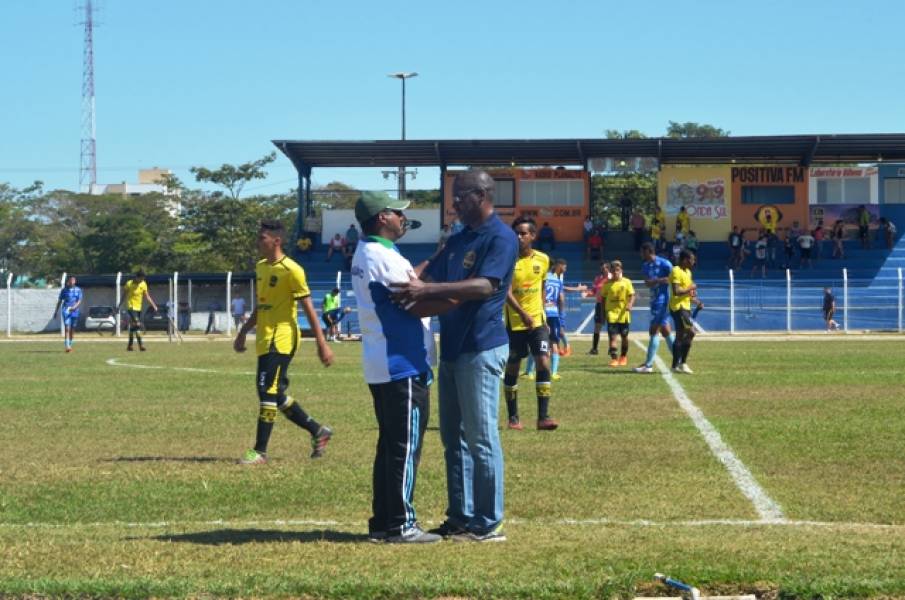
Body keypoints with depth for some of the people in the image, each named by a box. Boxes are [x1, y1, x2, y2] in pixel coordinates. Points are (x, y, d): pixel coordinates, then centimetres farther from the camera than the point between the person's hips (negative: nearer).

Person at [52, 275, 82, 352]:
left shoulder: (78, 290, 6)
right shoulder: (64, 290, 4)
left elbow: (79, 301, -1)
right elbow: (59, 301, 10)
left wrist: (74, 307, -20)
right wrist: (56, 312, 10)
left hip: (74, 311, 2)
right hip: (66, 310, -2)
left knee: (72, 329, 10)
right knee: (67, 328, -14)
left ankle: (70, 345, 25)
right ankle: (67, 346, -22)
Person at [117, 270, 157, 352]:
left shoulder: (143, 284, 3)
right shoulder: (129, 284, -9)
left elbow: (147, 296, 7)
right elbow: (124, 296, 0)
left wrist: (154, 305, -4)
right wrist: (118, 306, 4)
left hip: (138, 308, 5)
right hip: (131, 307, -5)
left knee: (133, 327, 12)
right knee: (137, 325, -18)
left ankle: (130, 345, 20)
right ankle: (140, 345, -23)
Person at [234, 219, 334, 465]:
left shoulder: (291, 270, -13)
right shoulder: (260, 267, 12)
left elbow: (309, 308, -12)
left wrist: (322, 344, -14)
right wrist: (243, 332, 22)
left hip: (280, 340, -9)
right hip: (265, 340, 9)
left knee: (268, 391, -11)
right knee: (276, 394, 12)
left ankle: (260, 451, -7)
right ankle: (318, 431, 26)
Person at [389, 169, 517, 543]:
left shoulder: (500, 237, -10)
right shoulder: (459, 239, 18)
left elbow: (485, 285, -24)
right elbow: (429, 275, 17)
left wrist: (427, 290, -30)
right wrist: (411, 285, -4)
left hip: (481, 350, -9)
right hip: (452, 348, 9)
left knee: (480, 438, -6)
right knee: (453, 437, 12)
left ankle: (488, 525, -1)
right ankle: (460, 518, 19)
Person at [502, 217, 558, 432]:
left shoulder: (543, 260, 4)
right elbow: (507, 292, -19)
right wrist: (522, 313, -33)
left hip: (537, 321, 2)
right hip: (514, 322, -2)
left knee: (543, 363, -11)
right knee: (512, 368, 5)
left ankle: (543, 416, -12)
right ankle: (513, 418, 16)